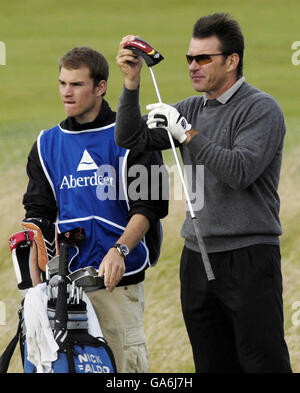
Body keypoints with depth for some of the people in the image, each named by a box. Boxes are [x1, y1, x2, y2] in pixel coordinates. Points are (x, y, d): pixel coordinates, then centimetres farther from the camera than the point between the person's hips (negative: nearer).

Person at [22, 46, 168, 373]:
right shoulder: (47, 144, 15)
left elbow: (148, 207, -5)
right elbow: (38, 215, 15)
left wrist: (119, 250, -21)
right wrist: (34, 279, 4)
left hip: (118, 278, -3)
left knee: (125, 364, -8)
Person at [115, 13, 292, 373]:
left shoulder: (261, 109, -7)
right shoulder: (192, 109, 13)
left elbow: (241, 171, -21)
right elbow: (131, 139, 9)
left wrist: (187, 134, -19)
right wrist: (132, 82, -3)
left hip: (248, 258, -7)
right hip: (197, 257, 7)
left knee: (264, 363, -9)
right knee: (213, 366, 9)